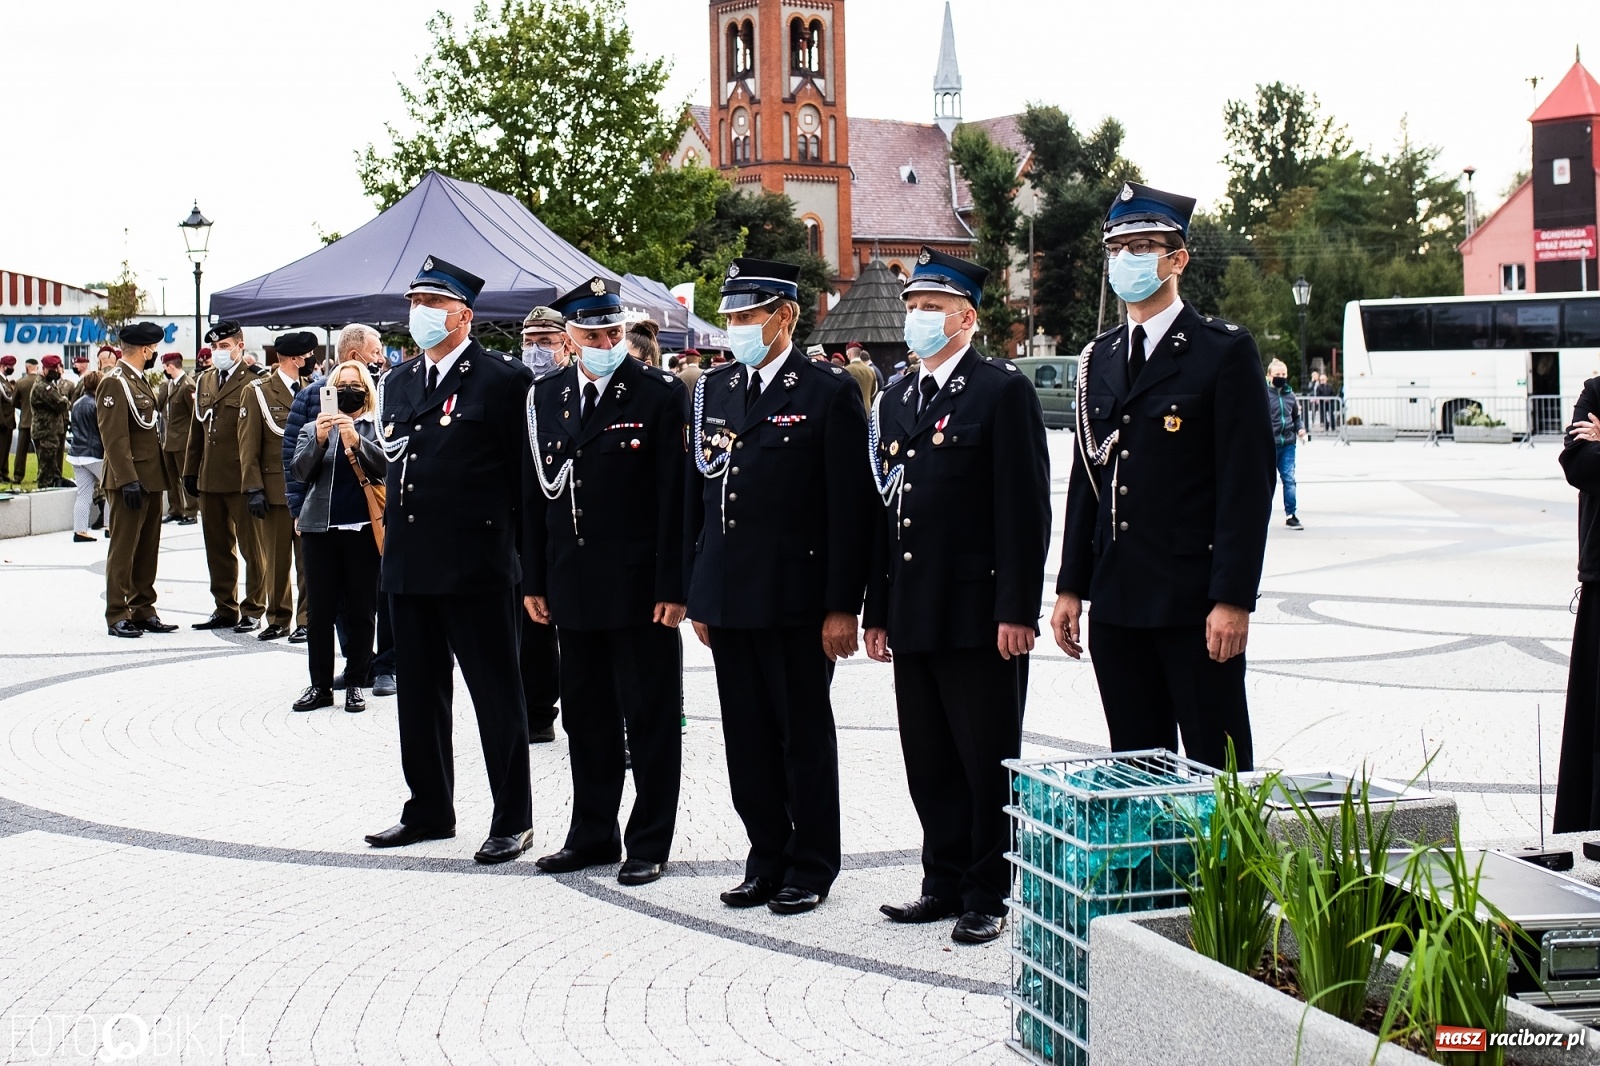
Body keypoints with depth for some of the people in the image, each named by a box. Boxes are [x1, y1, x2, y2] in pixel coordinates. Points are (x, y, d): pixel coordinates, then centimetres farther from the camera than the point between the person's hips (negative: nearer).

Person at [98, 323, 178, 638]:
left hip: (151, 479, 9)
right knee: (124, 549, -4)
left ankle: (143, 611, 18)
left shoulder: (140, 381, 17)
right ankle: (117, 616, 1)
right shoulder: (115, 382, -12)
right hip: (131, 481, -9)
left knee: (148, 549, 12)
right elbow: (114, 437, -19)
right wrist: (128, 480, -23)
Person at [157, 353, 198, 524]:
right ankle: (175, 510, 23)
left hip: (183, 440, -9)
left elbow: (195, 414, -15)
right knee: (171, 477, 14)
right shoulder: (167, 384, 10)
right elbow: (158, 403, 8)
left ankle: (191, 513, 5)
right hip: (167, 439, 9)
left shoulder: (187, 385, -16)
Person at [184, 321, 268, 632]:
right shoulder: (205, 381, 15)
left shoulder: (252, 382, -8)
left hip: (242, 478, -7)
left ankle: (252, 611, 10)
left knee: (251, 548, 2)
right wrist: (191, 471, 13)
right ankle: (225, 610, 21)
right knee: (218, 548, 13)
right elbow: (197, 428, 18)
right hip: (210, 479, 7)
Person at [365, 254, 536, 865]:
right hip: (410, 563, 7)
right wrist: (394, 528, 14)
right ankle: (429, 809, 26)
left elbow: (525, 473, -6)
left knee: (495, 693, 0)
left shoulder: (504, 379, -6)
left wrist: (502, 540, -6)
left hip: (476, 567, -7)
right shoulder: (399, 383, 15)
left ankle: (513, 820, 8)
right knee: (419, 693, 14)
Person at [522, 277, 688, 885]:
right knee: (585, 717, 14)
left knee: (650, 720, 4)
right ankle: (592, 834, 26)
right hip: (571, 586, 5)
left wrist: (672, 586, -14)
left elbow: (675, 497, -10)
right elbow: (535, 493, 11)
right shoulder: (545, 396, 8)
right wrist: (534, 580, 8)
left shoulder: (662, 394, -6)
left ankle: (649, 842, 14)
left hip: (639, 585, -5)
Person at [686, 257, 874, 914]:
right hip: (728, 598, 6)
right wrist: (698, 594, 12)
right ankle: (768, 860, 23)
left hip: (796, 600, -5)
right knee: (748, 736, 11)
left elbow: (850, 508, -9)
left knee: (805, 735, 5)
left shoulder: (831, 393, -6)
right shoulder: (713, 390, 11)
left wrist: (841, 607, -13)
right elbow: (698, 496, 15)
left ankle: (811, 868, 16)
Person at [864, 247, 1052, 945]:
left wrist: (1016, 610, -16)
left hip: (979, 614, -7)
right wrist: (878, 611, 15)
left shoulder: (1002, 390, -6)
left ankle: (988, 896, 12)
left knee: (988, 762, 2)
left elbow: (1024, 508, -11)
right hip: (915, 615, 7)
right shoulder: (896, 401, 16)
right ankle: (946, 883, 23)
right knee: (929, 763, 12)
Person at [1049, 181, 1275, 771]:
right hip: (1118, 603, 6)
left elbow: (1248, 483, -10)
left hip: (1194, 604, -6)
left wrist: (1232, 599, -16)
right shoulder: (1100, 357, 14)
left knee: (1217, 768, 0)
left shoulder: (1224, 350, -5)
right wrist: (1071, 587, 11)